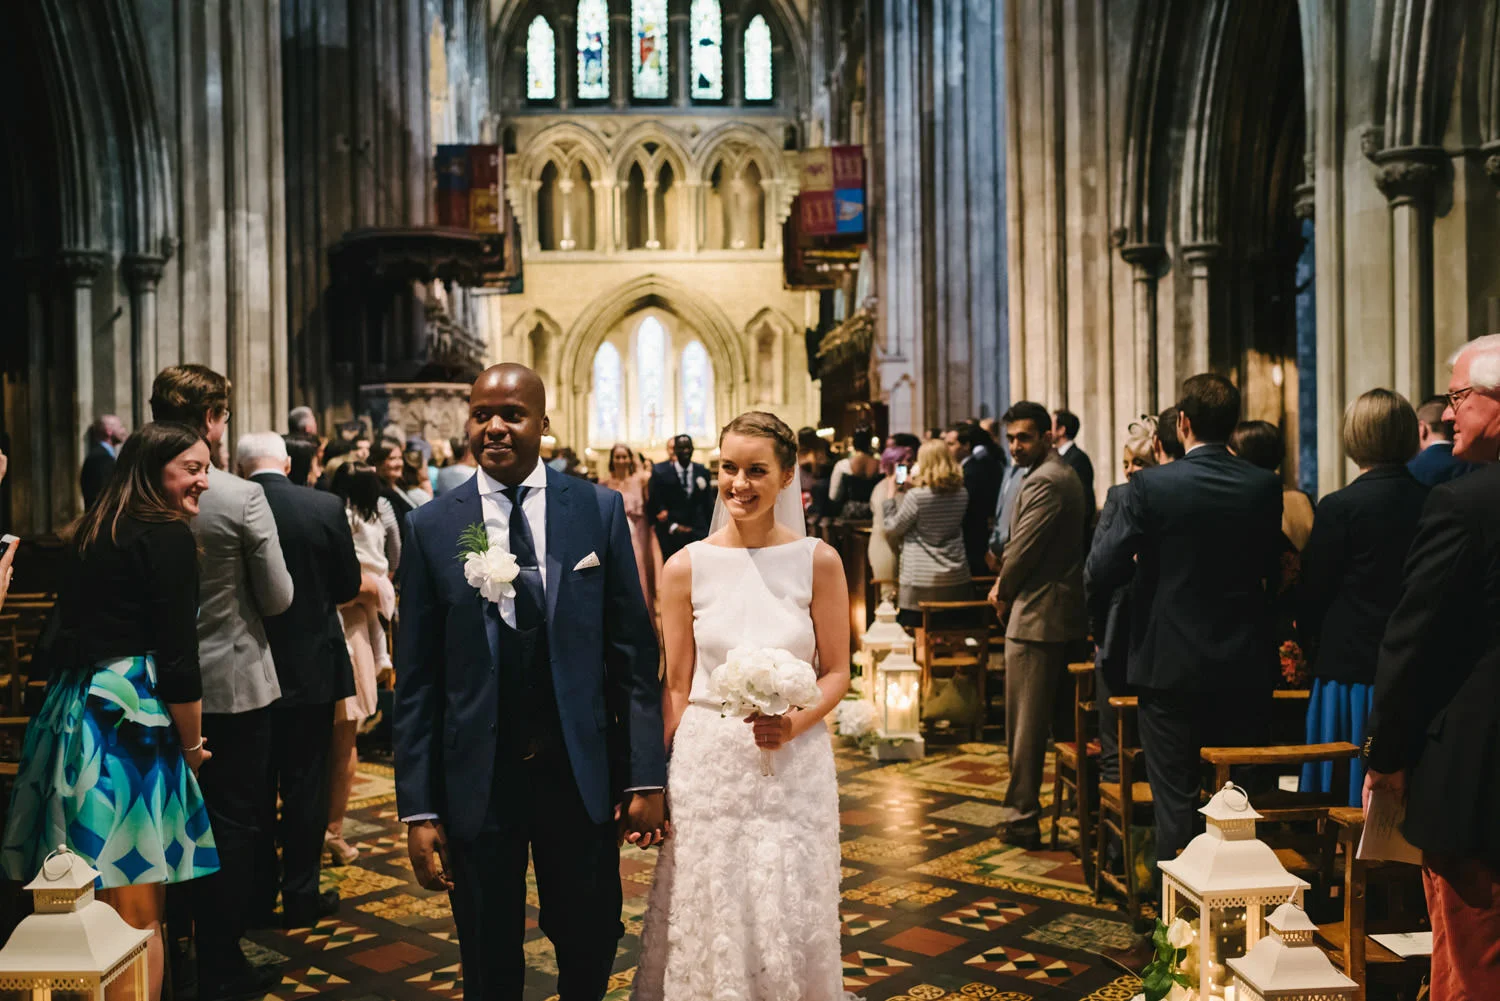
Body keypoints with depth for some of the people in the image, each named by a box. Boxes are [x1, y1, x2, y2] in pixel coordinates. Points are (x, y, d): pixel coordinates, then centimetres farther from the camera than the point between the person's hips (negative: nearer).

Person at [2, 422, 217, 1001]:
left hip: (73, 711, 8)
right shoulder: (169, 536, -7)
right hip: (131, 718, -8)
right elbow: (178, 654, -11)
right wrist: (192, 745, 1)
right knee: (140, 918, -1)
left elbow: (69, 634, 19)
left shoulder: (93, 533, 17)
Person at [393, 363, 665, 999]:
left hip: (580, 771, 0)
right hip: (477, 778, 0)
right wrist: (418, 809, -4)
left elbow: (632, 651, -1)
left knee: (590, 950, 16)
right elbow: (416, 678, -1)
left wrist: (646, 776, -4)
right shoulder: (431, 528, -2)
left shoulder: (599, 510, -1)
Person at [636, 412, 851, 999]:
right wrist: (656, 779, 4)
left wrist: (795, 723, -16)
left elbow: (837, 673, 3)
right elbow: (676, 686, 5)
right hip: (707, 767, 0)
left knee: (791, 925, 7)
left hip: (796, 767, 0)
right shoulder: (687, 567, -1)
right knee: (709, 923, 7)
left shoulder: (818, 561, -2)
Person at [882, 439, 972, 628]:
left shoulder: (916, 496, -13)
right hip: (957, 578, 5)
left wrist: (893, 496, 8)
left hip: (922, 580, -5)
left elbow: (892, 529, -3)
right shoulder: (961, 494, 3)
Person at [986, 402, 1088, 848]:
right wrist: (1006, 585, 8)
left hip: (1036, 616, -11)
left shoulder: (1043, 482, -18)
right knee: (1048, 719, 18)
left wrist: (1004, 593, -3)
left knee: (1025, 724, -3)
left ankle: (1022, 819, 4)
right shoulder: (1064, 474, 16)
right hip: (1063, 613, 11)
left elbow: (1024, 548, -19)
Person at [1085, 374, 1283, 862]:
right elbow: (1271, 570, 7)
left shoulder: (1150, 486, -14)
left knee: (1176, 800, 6)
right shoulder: (1265, 486, -3)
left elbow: (1101, 573, -13)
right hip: (1245, 669, 4)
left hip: (1171, 665, -3)